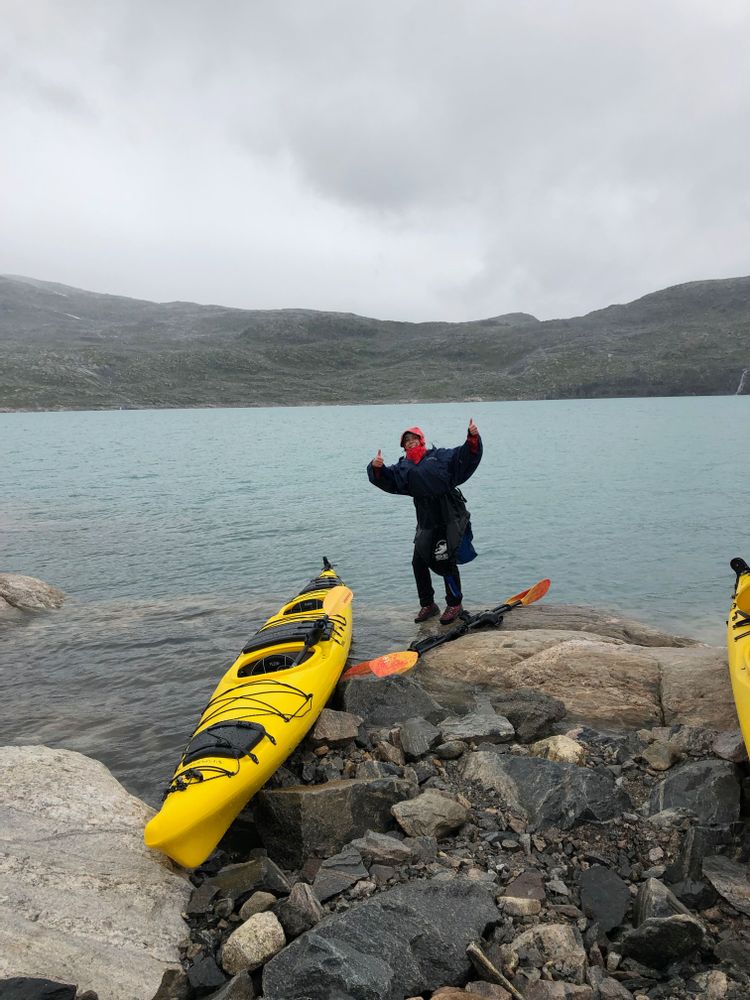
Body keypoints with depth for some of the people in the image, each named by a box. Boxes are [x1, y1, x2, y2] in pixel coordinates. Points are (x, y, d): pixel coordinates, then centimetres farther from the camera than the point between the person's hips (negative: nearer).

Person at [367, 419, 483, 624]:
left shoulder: (440, 456, 3)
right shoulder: (403, 467, 13)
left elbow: (465, 456, -5)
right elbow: (386, 479, 4)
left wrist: (473, 438, -22)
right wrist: (376, 468, -15)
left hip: (450, 517, -5)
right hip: (426, 522, 5)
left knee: (445, 561, -5)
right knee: (419, 563, 8)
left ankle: (454, 604, 13)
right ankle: (427, 605, 24)